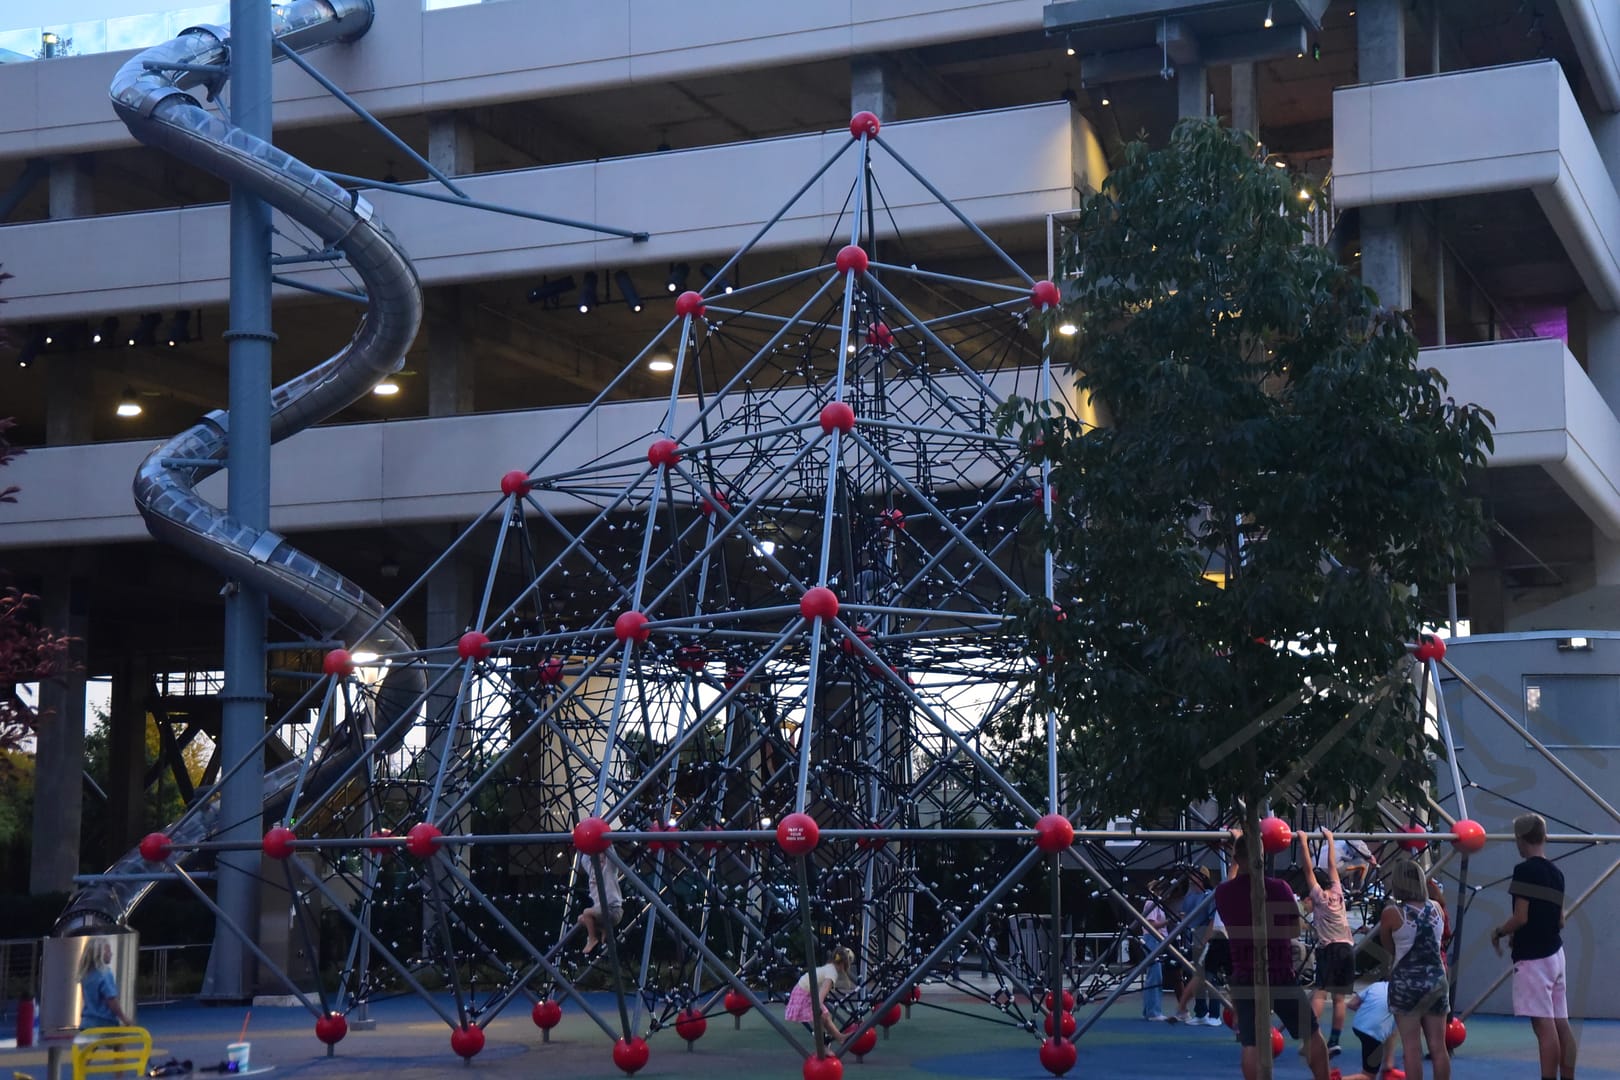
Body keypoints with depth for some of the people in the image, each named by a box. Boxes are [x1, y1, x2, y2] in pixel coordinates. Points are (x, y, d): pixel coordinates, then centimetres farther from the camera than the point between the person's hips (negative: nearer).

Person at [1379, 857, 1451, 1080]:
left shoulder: (1391, 914, -10)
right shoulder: (1436, 909, 3)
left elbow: (1389, 950, 3)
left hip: (1406, 982, -4)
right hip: (1437, 980, 4)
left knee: (1412, 1047, -1)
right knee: (1438, 1046, 8)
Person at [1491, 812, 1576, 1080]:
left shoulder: (1525, 870, -13)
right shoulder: (1556, 873, 11)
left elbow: (1521, 917, -17)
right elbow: (1560, 920, 16)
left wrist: (1499, 932, 1)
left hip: (1533, 957, -8)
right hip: (1555, 952, 8)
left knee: (1544, 1026, -10)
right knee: (1561, 1023, 9)